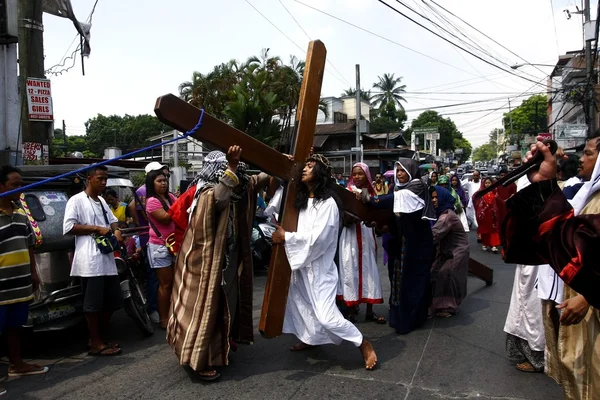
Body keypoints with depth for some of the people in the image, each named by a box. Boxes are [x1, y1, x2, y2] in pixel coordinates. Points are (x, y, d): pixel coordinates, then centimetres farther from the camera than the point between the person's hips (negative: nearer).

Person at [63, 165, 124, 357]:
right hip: (89, 260, -8)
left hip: (107, 258, 8)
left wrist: (116, 230, 5)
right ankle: (96, 344, 8)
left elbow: (113, 220, 27)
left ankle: (99, 337, 25)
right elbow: (68, 227, -13)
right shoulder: (77, 200, -5)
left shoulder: (102, 201, 20)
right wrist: (97, 228, -14)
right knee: (93, 304, -2)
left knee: (112, 301, 11)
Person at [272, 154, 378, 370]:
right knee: (299, 302, 21)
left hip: (319, 266, -8)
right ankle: (309, 339, 43)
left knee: (326, 316, -12)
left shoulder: (327, 203, -17)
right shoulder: (301, 199, 6)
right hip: (302, 264, 9)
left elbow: (317, 237, -25)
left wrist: (285, 237, -20)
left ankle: (364, 344, 6)